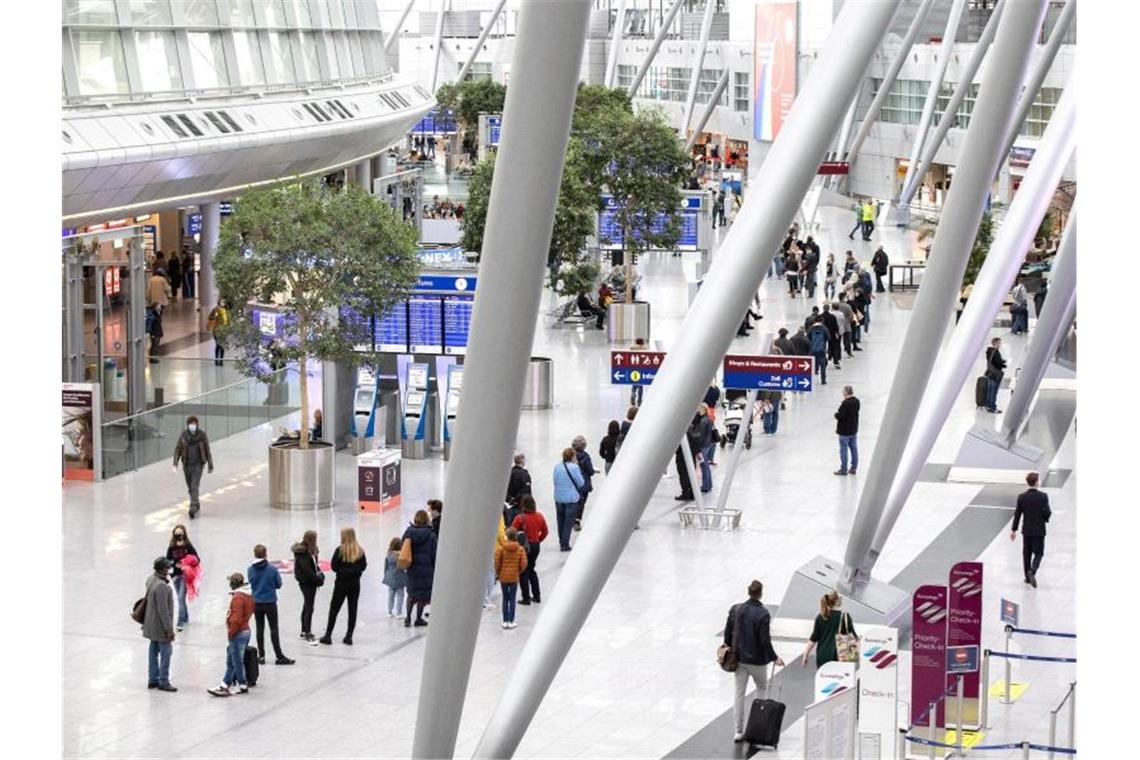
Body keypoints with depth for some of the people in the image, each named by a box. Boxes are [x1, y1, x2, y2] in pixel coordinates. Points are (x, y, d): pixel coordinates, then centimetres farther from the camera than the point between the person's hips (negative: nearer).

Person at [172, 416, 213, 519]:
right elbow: (177, 449, 1)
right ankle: (196, 505, 30)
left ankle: (193, 507, -21)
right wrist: (175, 464, -9)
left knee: (194, 486, -16)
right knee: (190, 487, 12)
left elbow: (207, 451, 0)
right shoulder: (183, 435, -3)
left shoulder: (202, 435, -7)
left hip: (198, 464, -3)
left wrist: (210, 466, 4)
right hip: (187, 464, 3)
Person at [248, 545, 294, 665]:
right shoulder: (272, 569, -15)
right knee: (274, 629, 2)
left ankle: (261, 655, 15)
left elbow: (251, 584, 4)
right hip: (270, 603, -3)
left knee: (260, 629, 13)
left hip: (256, 603, 3)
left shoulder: (250, 570, -8)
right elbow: (278, 585, -5)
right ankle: (279, 656, 1)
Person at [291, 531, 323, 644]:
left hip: (310, 582, 10)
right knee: (309, 608, -7)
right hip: (306, 583, -10)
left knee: (307, 606, 19)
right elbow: (307, 571, -24)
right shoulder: (303, 554, -22)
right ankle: (308, 634, -2)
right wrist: (319, 579, -18)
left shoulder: (311, 551, 8)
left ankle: (304, 631, 30)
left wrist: (320, 575, -1)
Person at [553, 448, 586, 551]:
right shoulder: (574, 467, -18)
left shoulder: (557, 466, -2)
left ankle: (561, 541, 32)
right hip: (571, 498, -5)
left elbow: (555, 481, 7)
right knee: (568, 522, 4)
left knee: (560, 520, 20)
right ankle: (564, 544, 4)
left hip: (558, 498, 5)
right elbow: (581, 483, -9)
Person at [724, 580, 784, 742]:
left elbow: (728, 632, 3)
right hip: (756, 659, -4)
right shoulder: (763, 614, -18)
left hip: (738, 658, 4)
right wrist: (774, 658, -7)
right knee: (762, 689, 19)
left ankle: (739, 731, 8)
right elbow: (765, 640, -18)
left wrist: (729, 650, 18)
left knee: (739, 694, 8)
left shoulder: (735, 609, -4)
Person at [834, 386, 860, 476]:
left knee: (843, 449, 3)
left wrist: (836, 414, -3)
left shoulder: (845, 403, -24)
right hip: (854, 429, 8)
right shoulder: (856, 401, 1)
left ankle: (843, 469, 9)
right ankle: (853, 468, 22)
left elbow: (839, 416, -25)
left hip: (845, 431, -8)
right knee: (854, 448, 14)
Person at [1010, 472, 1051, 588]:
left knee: (1026, 554, 15)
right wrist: (1048, 514, 11)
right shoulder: (1043, 497, -13)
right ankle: (1032, 571, -19)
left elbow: (1017, 515, -2)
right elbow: (1047, 513, -14)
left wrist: (1014, 530, 6)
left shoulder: (1022, 497, -6)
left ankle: (1028, 577, 20)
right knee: (1038, 553, 5)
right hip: (1039, 530, -3)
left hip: (1026, 530, 3)